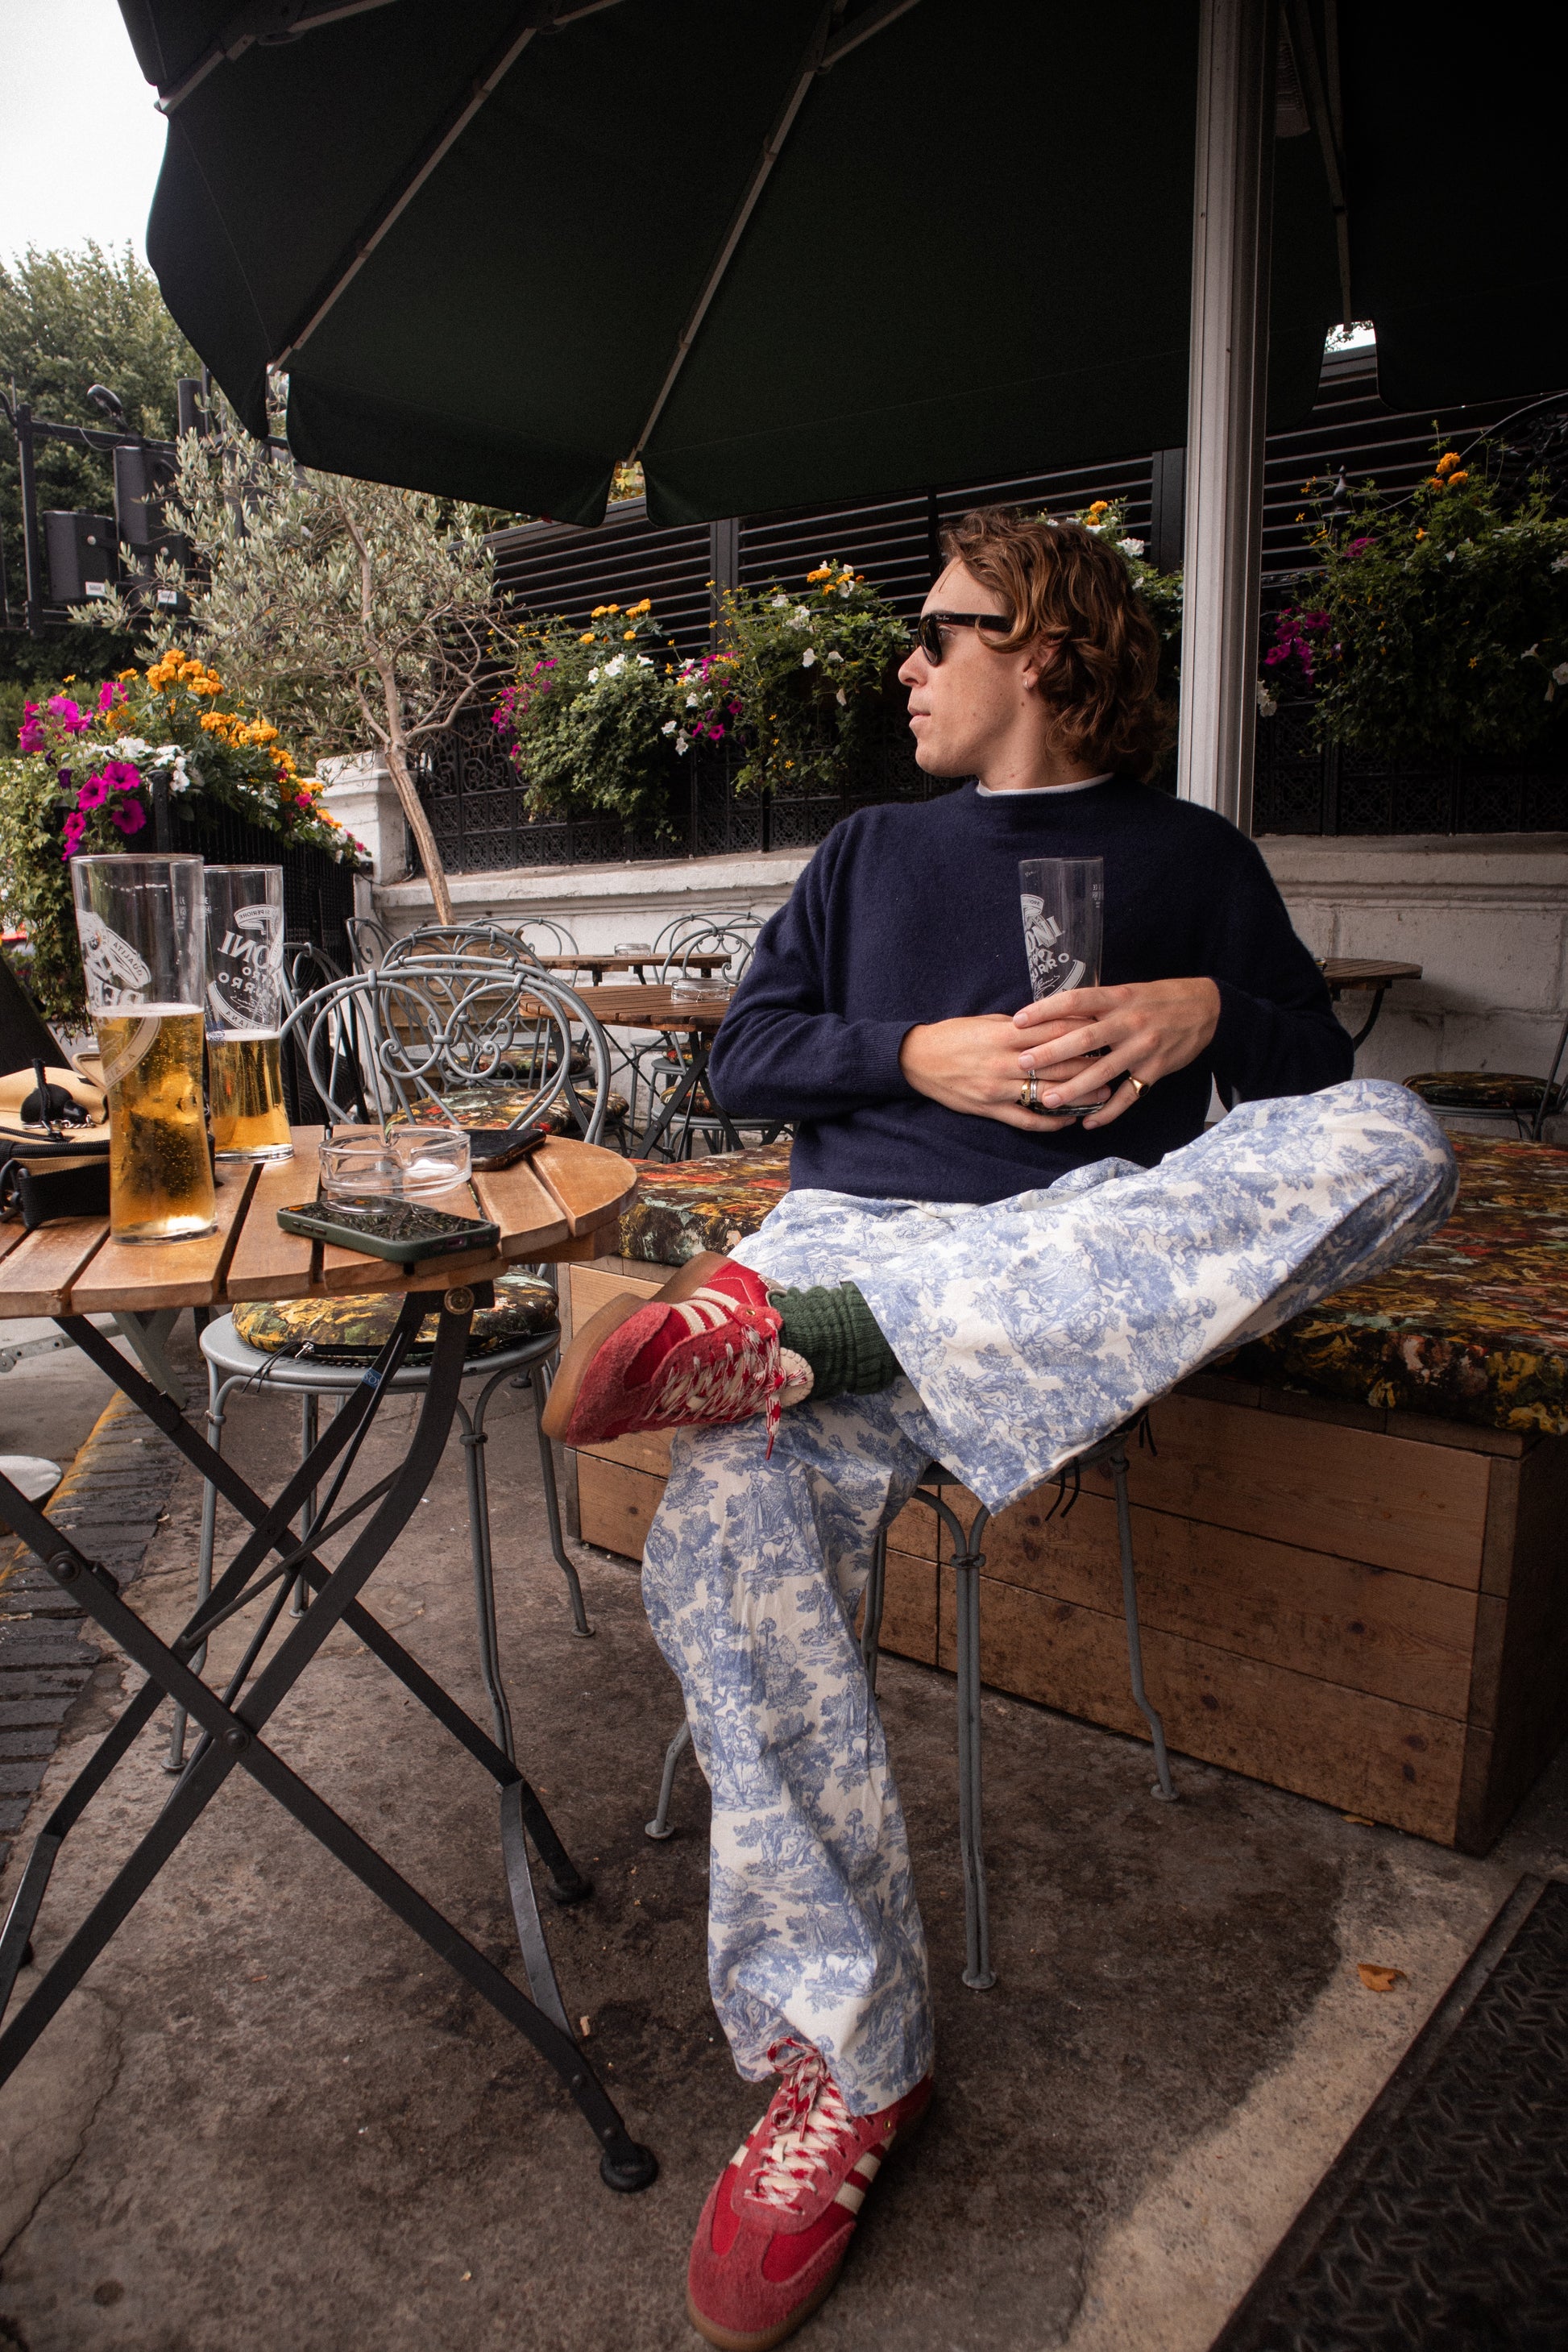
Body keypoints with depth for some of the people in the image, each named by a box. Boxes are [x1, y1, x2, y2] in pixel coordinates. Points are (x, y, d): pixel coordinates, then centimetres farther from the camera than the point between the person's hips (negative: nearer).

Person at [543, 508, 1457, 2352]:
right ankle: (843, 2062, -12)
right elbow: (740, 1061, 16)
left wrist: (1208, 1010, -5)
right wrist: (920, 1053, -2)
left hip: (1106, 1254, 0)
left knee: (1392, 1148, -31)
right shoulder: (876, 849, 25)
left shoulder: (1195, 857, 21)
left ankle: (780, 1331, -40)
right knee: (720, 1535, -30)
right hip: (857, 1221, 1)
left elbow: (1319, 1072, 16)